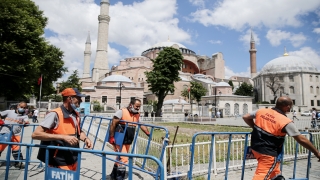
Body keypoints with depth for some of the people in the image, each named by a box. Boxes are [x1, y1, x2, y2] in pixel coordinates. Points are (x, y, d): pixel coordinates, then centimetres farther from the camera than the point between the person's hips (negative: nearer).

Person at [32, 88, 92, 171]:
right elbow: (35, 134, -21)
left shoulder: (76, 115, 5)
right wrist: (63, 137, -27)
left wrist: (85, 138, -2)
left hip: (73, 161, 7)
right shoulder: (55, 114, -16)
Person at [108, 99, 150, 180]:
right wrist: (111, 137, -18)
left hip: (128, 142, 7)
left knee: (120, 158, 19)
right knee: (123, 159, -10)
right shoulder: (121, 112, -14)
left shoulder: (137, 115, 6)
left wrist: (150, 135, 1)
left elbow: (142, 126, 10)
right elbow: (113, 124, -15)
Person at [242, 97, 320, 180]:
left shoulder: (261, 111, -1)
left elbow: (245, 117, 8)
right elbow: (302, 140, -10)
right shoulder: (286, 122, -14)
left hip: (256, 147, 7)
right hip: (269, 153, -6)